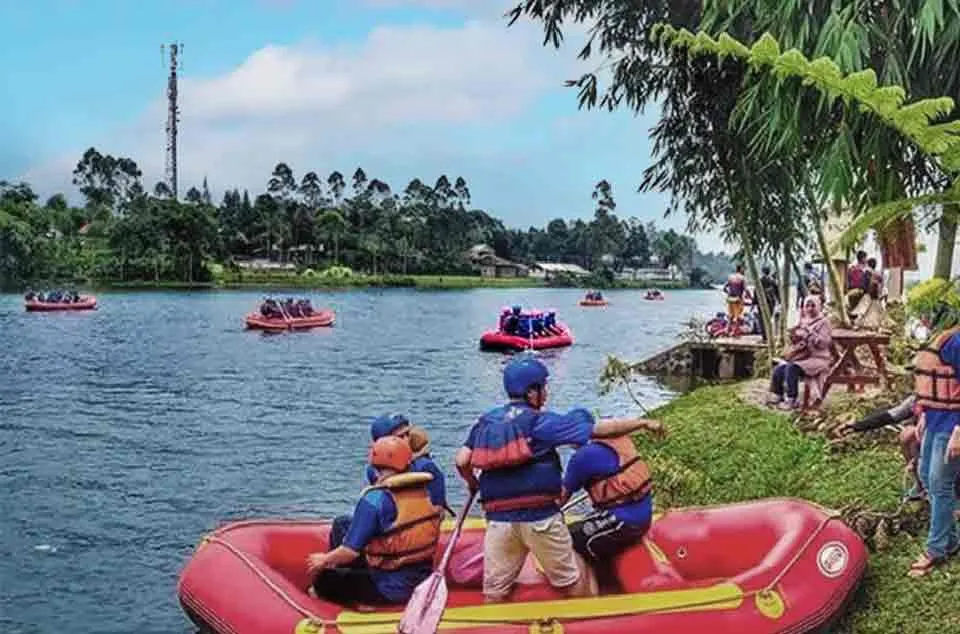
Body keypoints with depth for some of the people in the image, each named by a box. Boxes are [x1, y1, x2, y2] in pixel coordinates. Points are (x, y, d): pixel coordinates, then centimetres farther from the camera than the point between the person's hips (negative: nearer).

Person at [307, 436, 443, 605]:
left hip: (391, 589, -7)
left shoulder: (374, 498, -19)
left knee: (323, 577, 12)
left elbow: (350, 551, -17)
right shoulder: (423, 491, 1)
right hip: (422, 580, 7)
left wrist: (324, 560, 3)